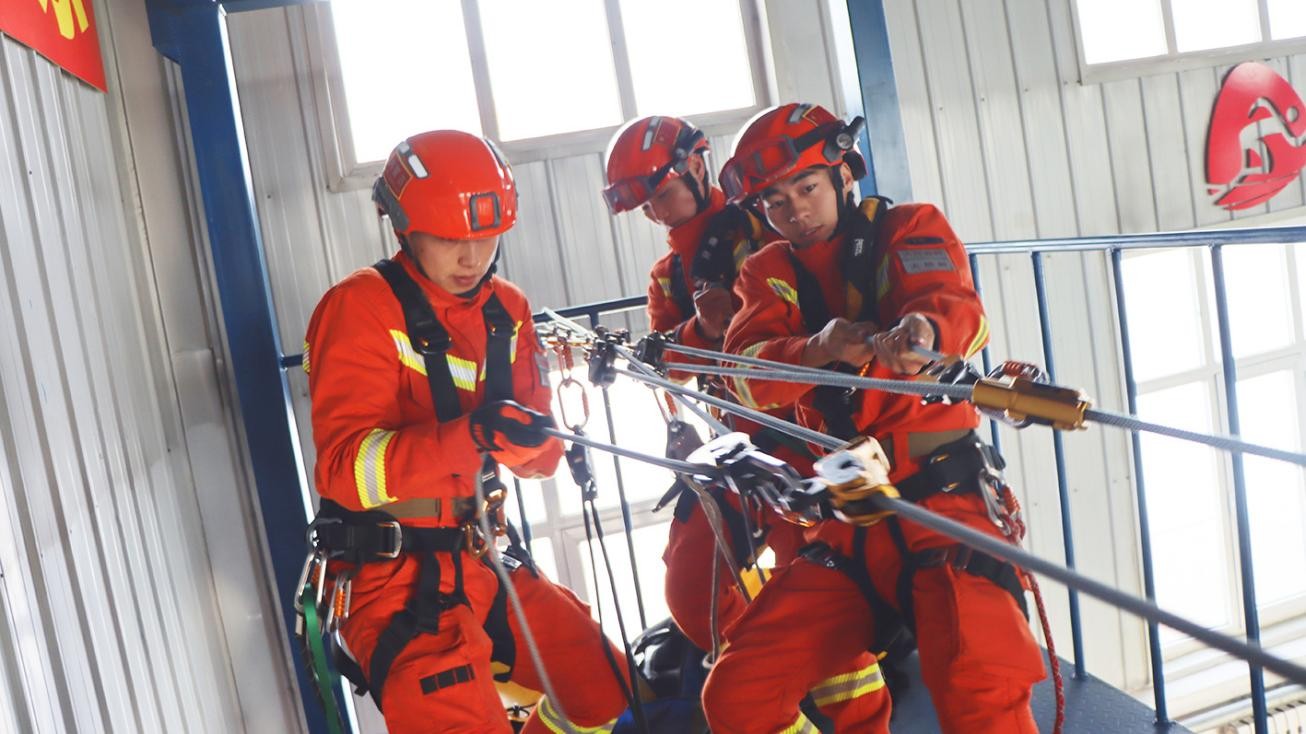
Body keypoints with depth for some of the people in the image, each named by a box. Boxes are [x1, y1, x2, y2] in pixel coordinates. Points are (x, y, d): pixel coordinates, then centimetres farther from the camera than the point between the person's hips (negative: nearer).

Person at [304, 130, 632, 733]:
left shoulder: (507, 311, 8)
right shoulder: (362, 308, -12)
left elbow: (540, 460, 5)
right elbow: (344, 468, -23)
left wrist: (528, 436, -19)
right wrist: (470, 435, -35)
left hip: (482, 563, 7)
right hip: (398, 578, -7)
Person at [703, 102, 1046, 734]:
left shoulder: (909, 229, 5)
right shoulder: (769, 273, 13)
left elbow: (956, 304, -16)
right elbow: (747, 377, -5)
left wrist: (922, 330, -41)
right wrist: (822, 346, -27)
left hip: (941, 497, -4)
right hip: (843, 522, 4)